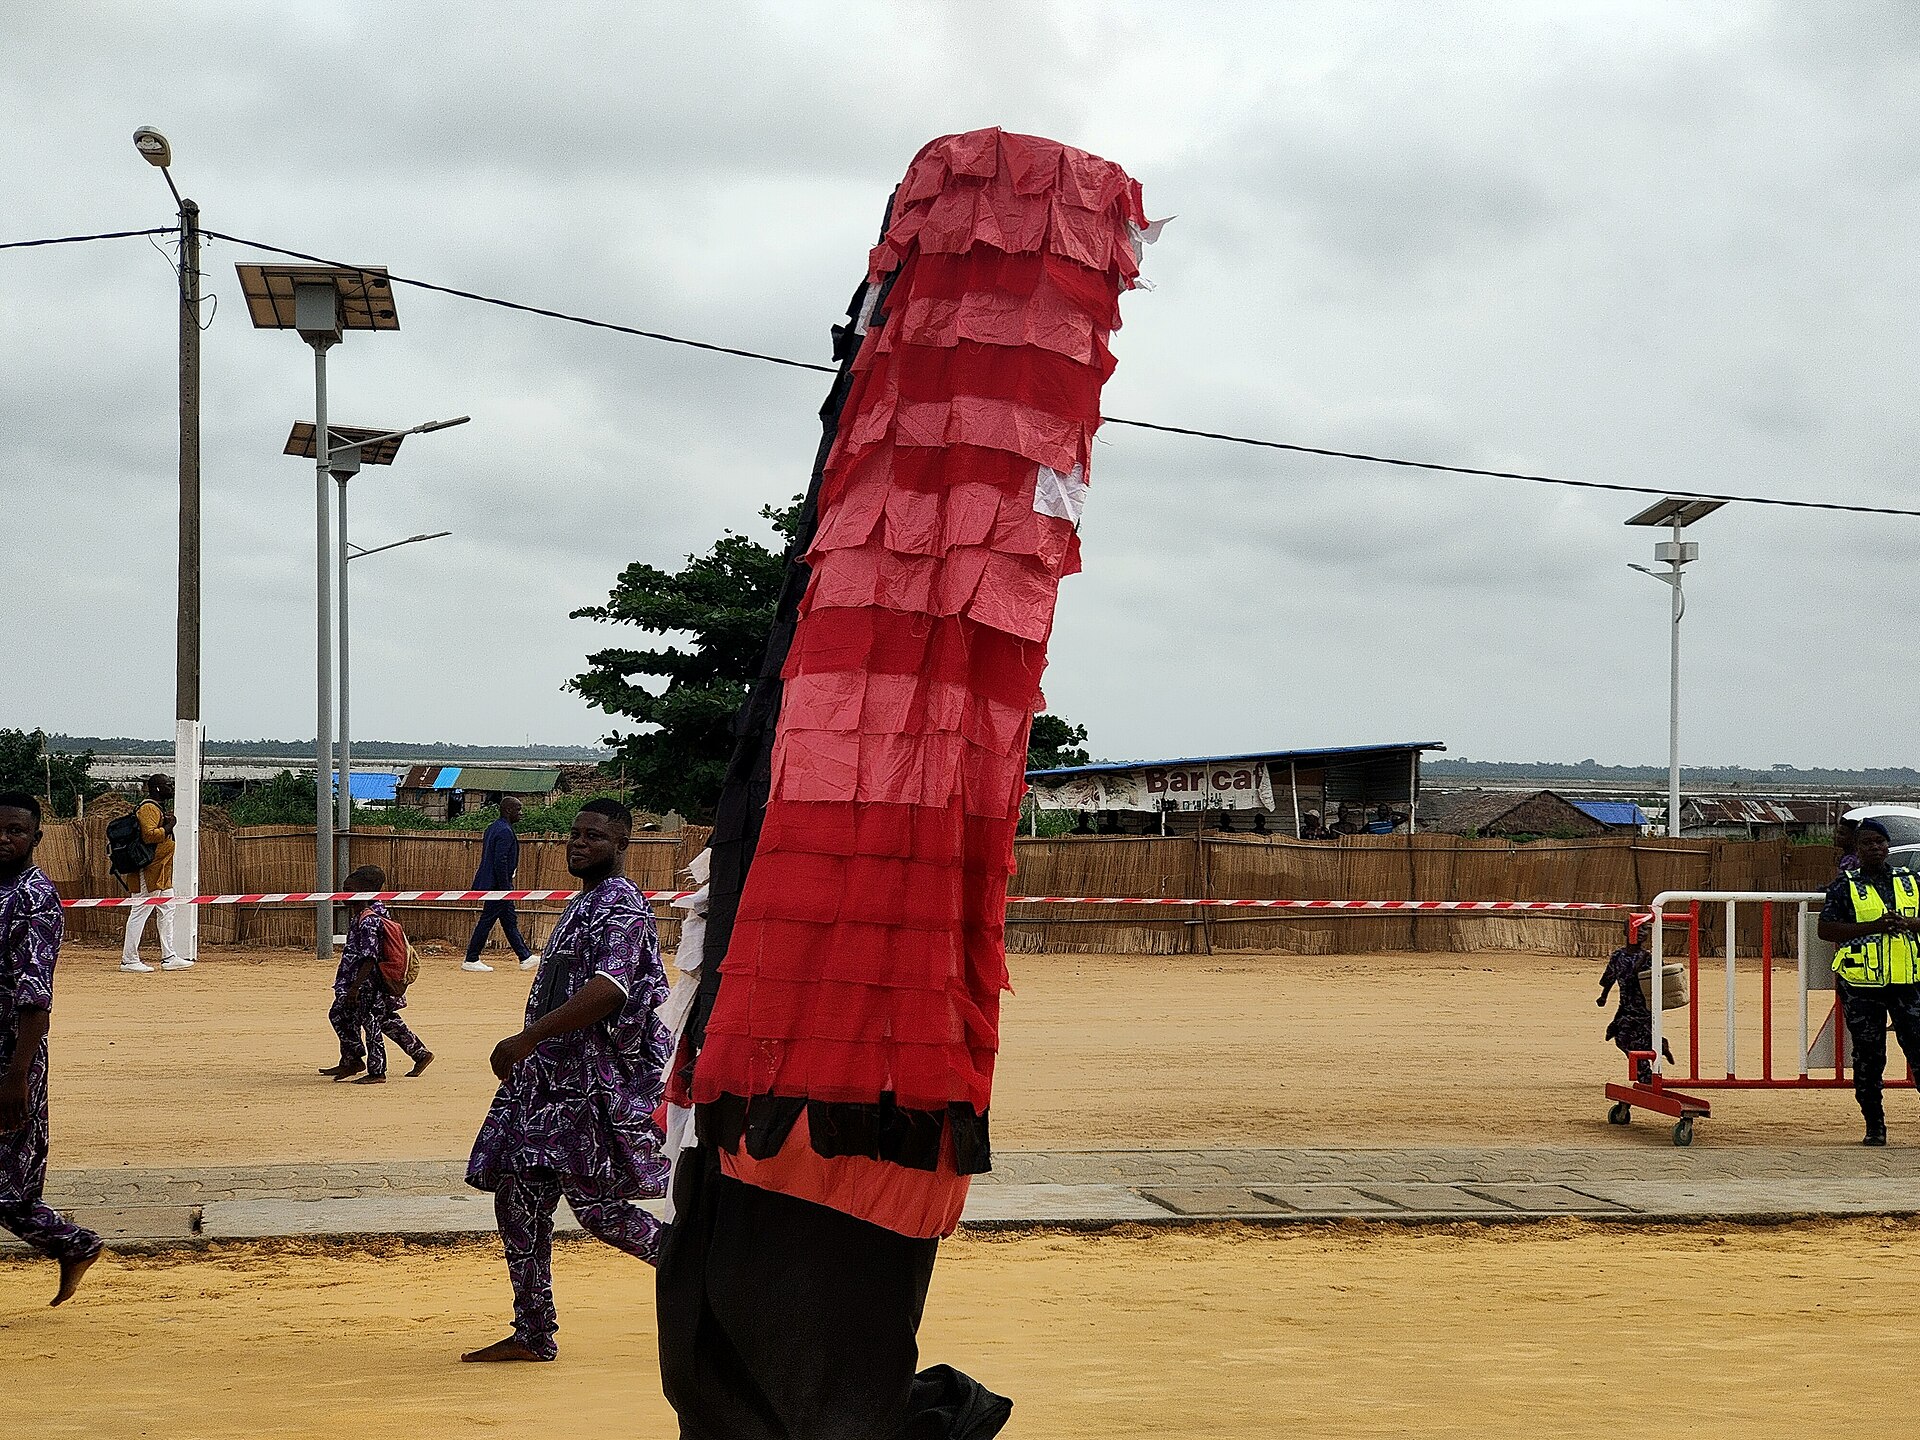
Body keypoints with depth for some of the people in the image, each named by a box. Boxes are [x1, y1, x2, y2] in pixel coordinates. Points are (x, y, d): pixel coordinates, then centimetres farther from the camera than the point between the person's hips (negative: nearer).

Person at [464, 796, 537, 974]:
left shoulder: (493, 828, 14)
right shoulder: (505, 831, -18)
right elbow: (500, 862, -24)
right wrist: (505, 889, -20)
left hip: (490, 883, 11)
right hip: (497, 884, -11)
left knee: (510, 922, 12)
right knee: (487, 921, -4)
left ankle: (525, 957, 16)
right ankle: (471, 960, 2)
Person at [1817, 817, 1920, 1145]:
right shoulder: (1845, 886, 4)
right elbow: (1826, 929, -5)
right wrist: (1873, 927, -14)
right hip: (1861, 985, -1)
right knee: (1868, 1057, 3)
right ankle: (1874, 1126, 12)